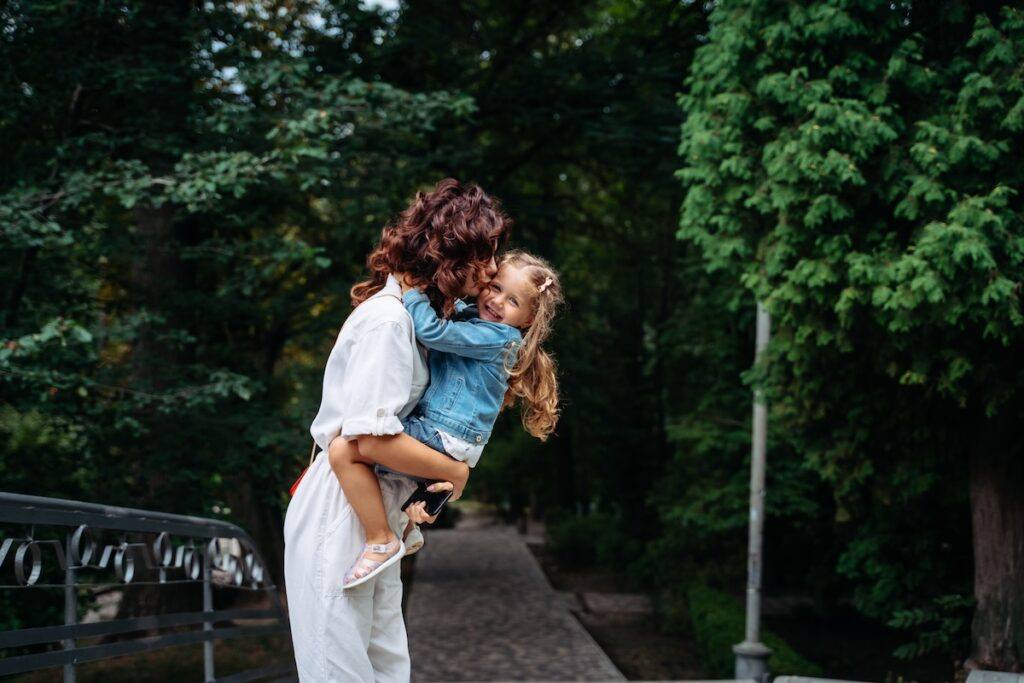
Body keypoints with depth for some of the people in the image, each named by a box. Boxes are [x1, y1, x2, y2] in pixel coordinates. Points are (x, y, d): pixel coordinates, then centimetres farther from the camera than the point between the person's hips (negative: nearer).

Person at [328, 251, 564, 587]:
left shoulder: (500, 338, -17)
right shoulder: (466, 314, 10)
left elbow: (432, 331, -25)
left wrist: (410, 289, -13)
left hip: (446, 441, -11)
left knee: (344, 449, -24)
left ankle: (381, 541, -16)